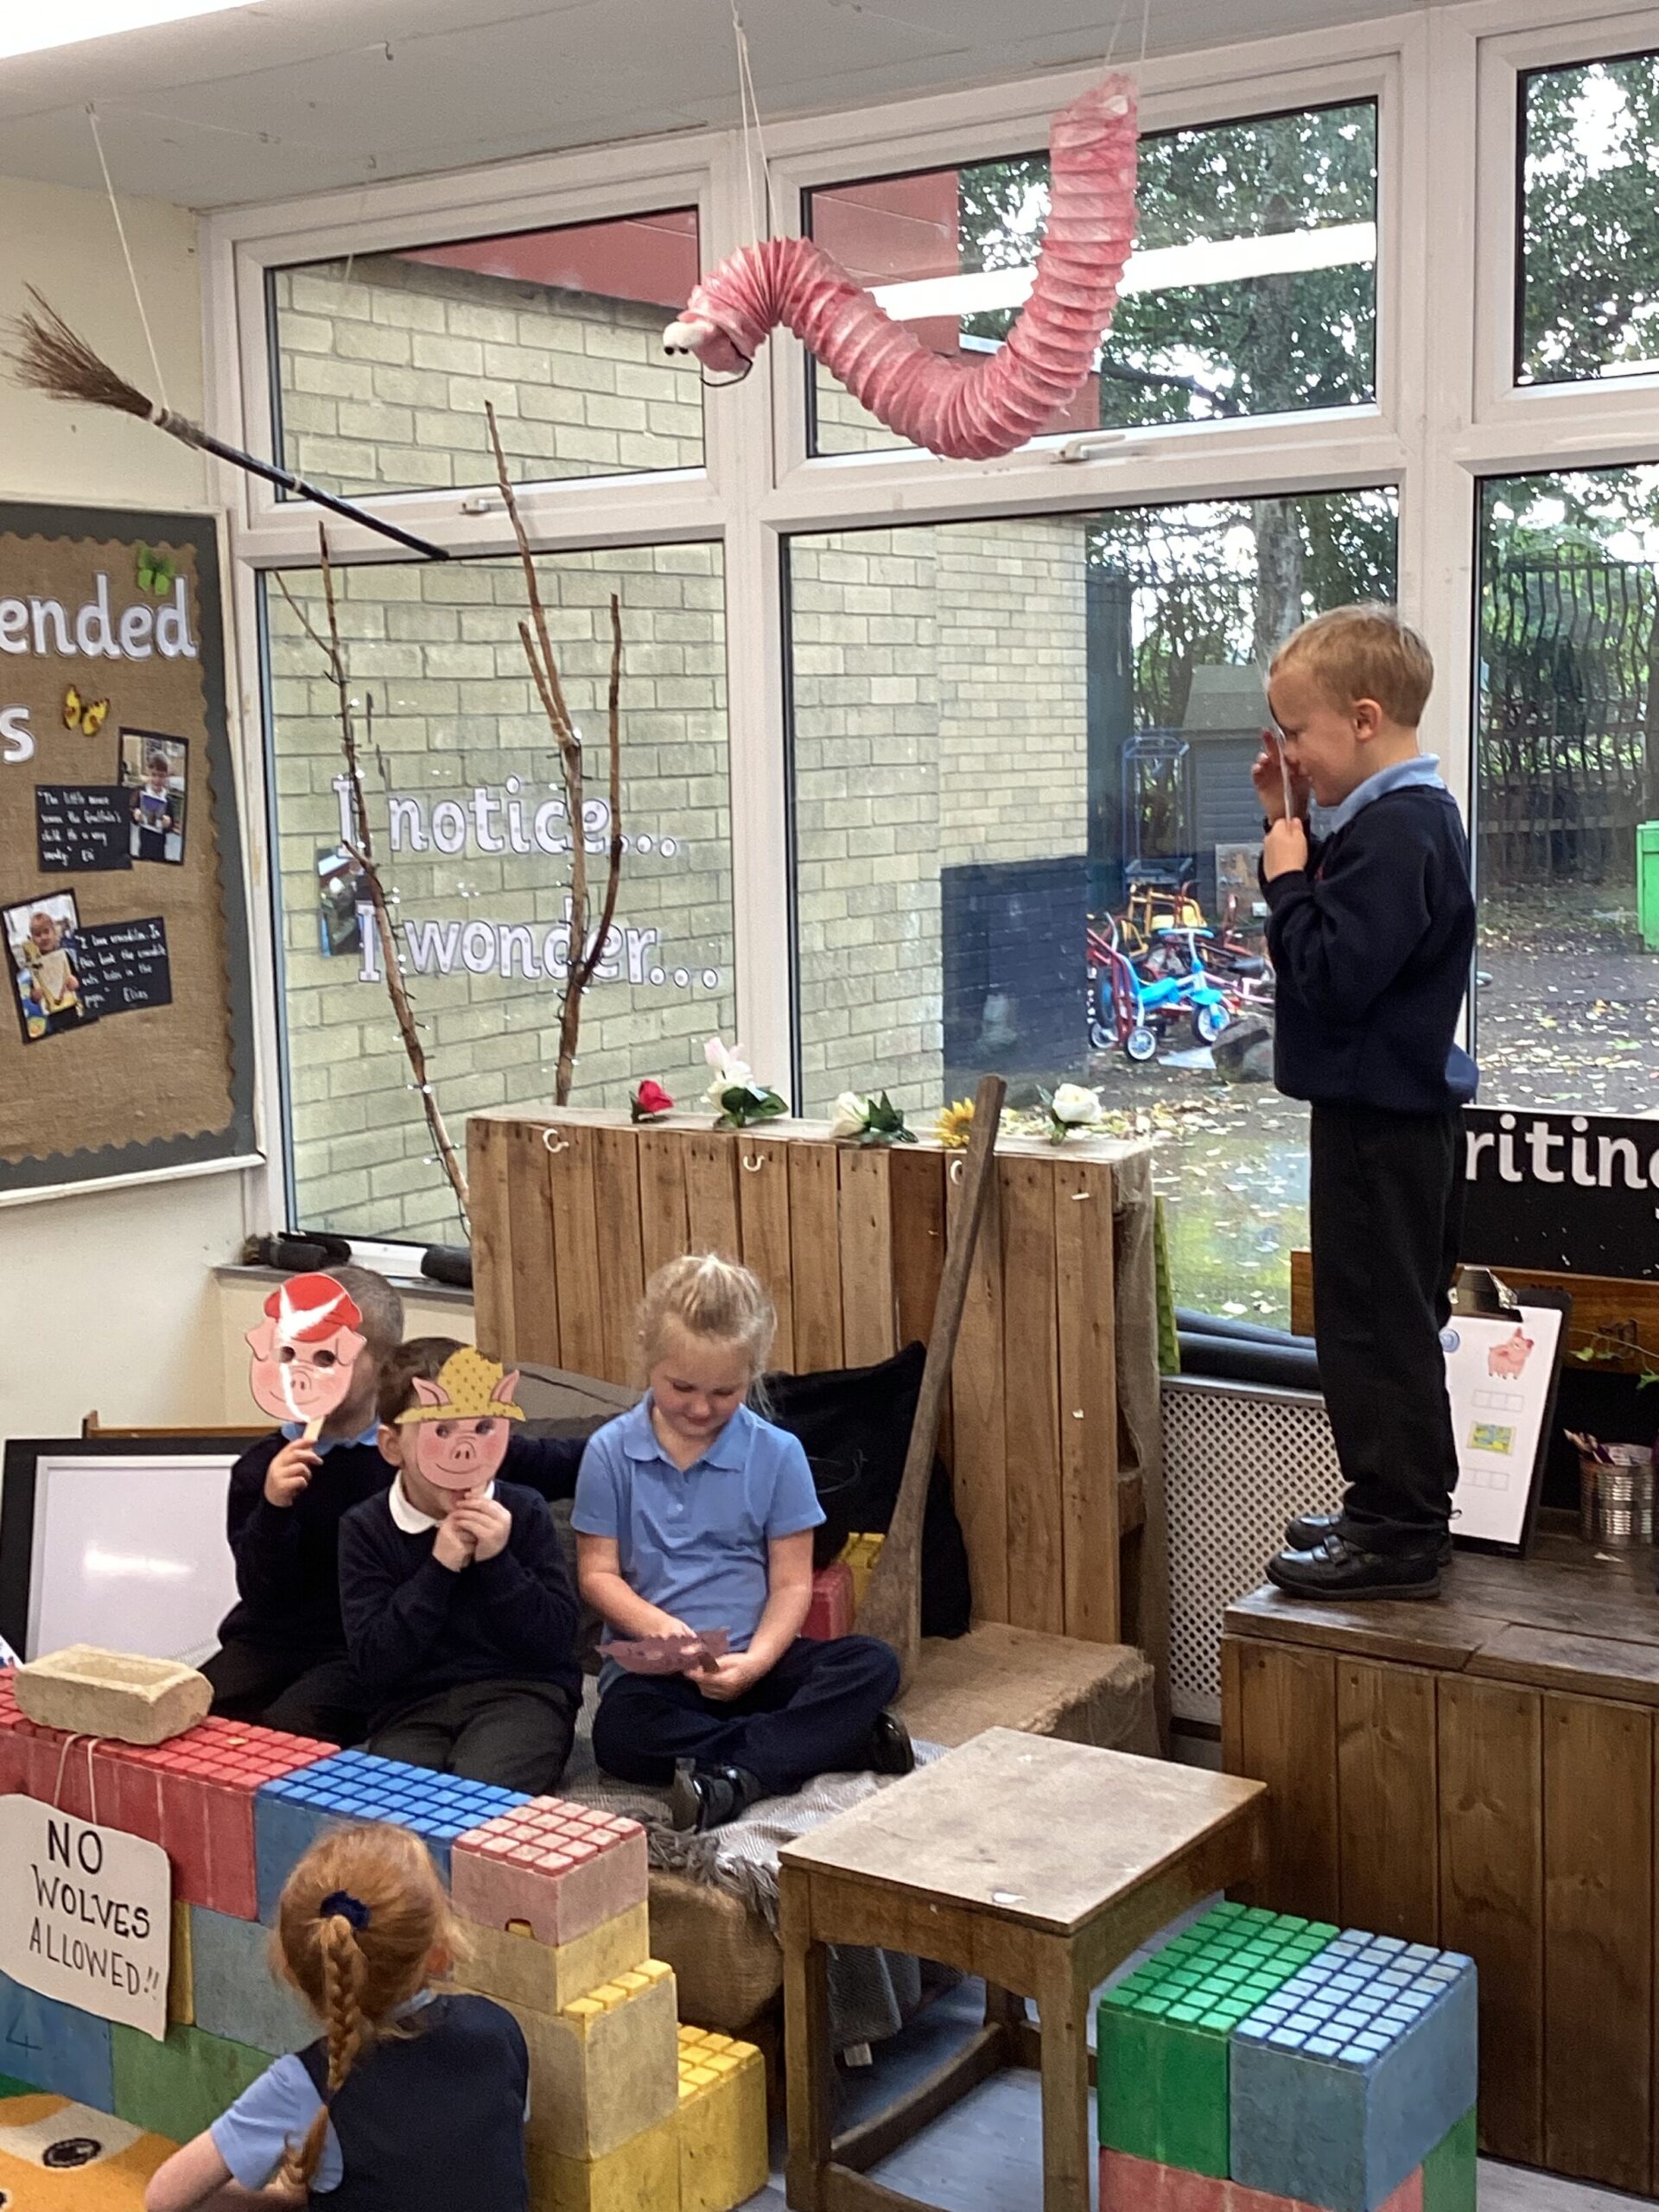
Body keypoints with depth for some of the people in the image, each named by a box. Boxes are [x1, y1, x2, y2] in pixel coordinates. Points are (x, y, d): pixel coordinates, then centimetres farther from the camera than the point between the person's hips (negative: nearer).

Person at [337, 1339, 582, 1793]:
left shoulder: (523, 1512, 1)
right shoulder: (365, 1529, 1)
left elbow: (558, 1643, -3)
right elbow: (374, 1664, -7)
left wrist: (497, 1563, -15)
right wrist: (439, 1568, -15)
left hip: (521, 1692, -1)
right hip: (414, 1707, 1)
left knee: (475, 1790, -31)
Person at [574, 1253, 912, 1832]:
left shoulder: (777, 1454, -1)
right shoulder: (611, 1452, -1)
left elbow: (791, 1584, -1)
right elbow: (597, 1573, -1)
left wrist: (756, 1660, -19)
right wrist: (660, 1627, -20)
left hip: (753, 1658, 1)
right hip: (651, 1665, -1)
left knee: (873, 1664, -22)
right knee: (618, 1734, -34)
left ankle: (736, 1774, -32)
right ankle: (830, 1739, -26)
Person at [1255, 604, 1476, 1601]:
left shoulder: (1395, 831, -21)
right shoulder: (1414, 813, 11)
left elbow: (1332, 974, -26)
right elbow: (1350, 925, 14)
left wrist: (1288, 879, -15)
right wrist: (1294, 830, 5)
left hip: (1378, 1121, -11)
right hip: (1402, 1110, 11)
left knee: (1375, 1327, -3)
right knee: (1393, 1320, 18)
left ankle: (1398, 1536, 6)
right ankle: (1403, 1512, 29)